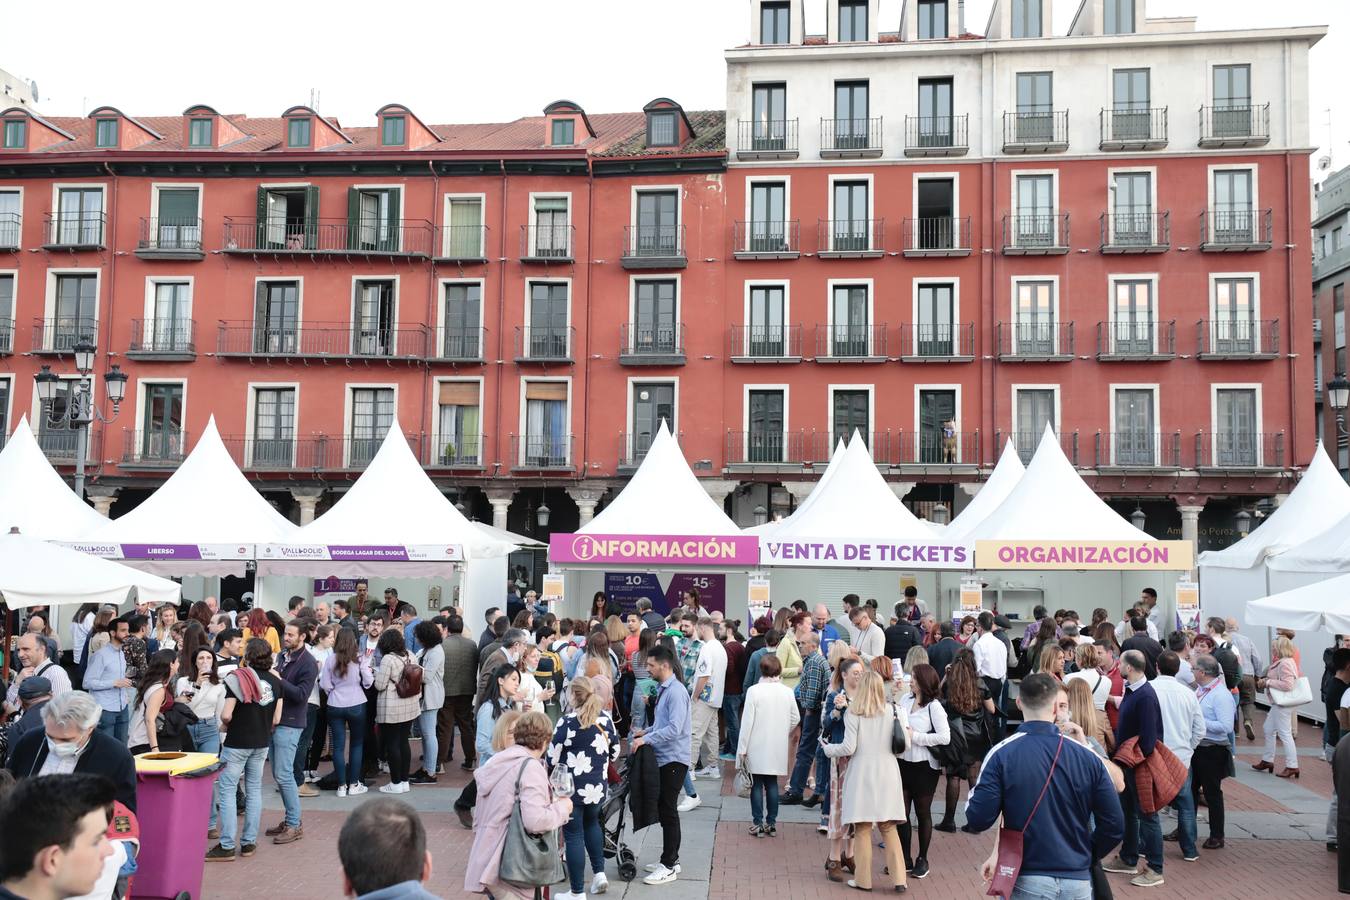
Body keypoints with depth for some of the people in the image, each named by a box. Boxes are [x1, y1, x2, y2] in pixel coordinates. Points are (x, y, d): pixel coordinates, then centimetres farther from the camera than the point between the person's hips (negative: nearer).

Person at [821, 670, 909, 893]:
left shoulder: (853, 713, -8)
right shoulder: (893, 712, 0)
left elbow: (849, 747, -10)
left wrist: (828, 749, 7)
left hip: (861, 772, -3)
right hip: (887, 773, 3)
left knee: (862, 828, 6)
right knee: (889, 828, 11)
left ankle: (863, 879, 13)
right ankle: (898, 878, 9)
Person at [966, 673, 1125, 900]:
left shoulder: (1002, 754, -11)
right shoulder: (1088, 756, -5)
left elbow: (978, 821, -13)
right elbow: (1114, 827, -2)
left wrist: (974, 792, 8)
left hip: (1025, 882, -2)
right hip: (1078, 882, 2)